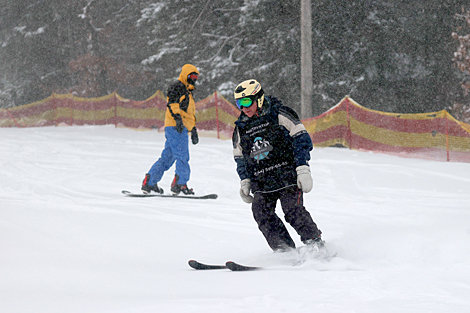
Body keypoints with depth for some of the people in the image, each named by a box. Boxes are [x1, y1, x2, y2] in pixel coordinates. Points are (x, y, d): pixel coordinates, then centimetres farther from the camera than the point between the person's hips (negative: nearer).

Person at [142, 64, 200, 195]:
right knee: (182, 156, -14)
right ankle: (180, 184, -17)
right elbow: (172, 102, -17)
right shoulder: (177, 87, -1)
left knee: (166, 158, 9)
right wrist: (177, 117, -30)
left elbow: (190, 114, 36)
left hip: (181, 129, 10)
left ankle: (149, 183, 11)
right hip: (175, 127, -10)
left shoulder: (188, 92, 30)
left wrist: (194, 130, 35)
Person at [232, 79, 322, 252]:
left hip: (288, 176, -5)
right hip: (262, 183, 5)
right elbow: (240, 158, 24)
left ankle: (315, 242, -3)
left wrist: (303, 170, -12)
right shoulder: (241, 128, 12)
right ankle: (285, 251, -12)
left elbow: (301, 139, -4)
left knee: (293, 211, -18)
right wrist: (245, 182, 12)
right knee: (261, 212, -15)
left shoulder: (279, 115, -2)